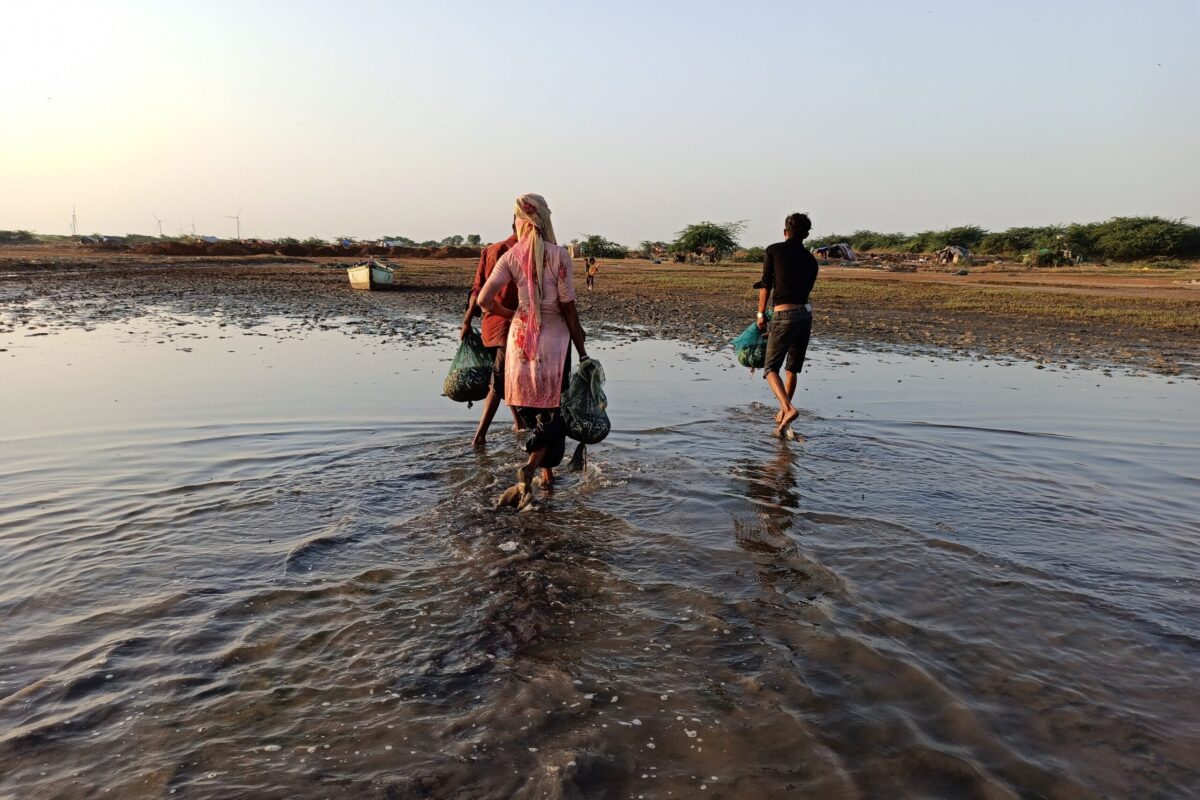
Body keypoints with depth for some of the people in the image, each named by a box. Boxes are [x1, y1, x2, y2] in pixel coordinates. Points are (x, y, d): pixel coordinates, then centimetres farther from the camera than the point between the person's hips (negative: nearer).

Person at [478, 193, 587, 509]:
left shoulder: (511, 257, -1)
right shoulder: (559, 255, -9)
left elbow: (484, 299, -8)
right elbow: (568, 307, -9)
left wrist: (512, 314, 11)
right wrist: (581, 351, -2)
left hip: (521, 338, 3)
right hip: (554, 339, -3)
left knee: (529, 409, 17)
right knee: (551, 410, 3)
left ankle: (547, 473, 25)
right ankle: (529, 468, -18)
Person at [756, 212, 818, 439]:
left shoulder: (774, 250, 2)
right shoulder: (811, 260, 13)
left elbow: (766, 284, 0)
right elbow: (806, 289, 17)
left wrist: (761, 313, 9)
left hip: (784, 316, -5)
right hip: (806, 314, 5)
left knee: (770, 369, -1)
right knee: (793, 369, 17)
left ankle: (788, 409, -22)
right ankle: (782, 414, 27)